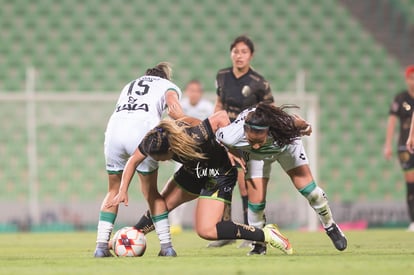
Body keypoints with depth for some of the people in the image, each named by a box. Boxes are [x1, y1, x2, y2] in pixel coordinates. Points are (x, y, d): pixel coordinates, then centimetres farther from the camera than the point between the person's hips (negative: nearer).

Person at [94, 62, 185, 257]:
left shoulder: (129, 86, 38)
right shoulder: (169, 86, 24)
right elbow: (174, 109, -1)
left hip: (113, 129, 3)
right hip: (142, 131, -3)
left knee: (114, 190, 19)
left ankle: (101, 245, 9)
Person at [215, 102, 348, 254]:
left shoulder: (284, 124, -47)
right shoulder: (231, 136, -44)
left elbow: (303, 125, -21)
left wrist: (305, 127, 0)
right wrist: (233, 155, -14)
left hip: (285, 143, 0)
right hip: (256, 157, 0)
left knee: (307, 188, -4)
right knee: (256, 201, -8)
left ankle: (331, 227, 22)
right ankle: (259, 244, 19)